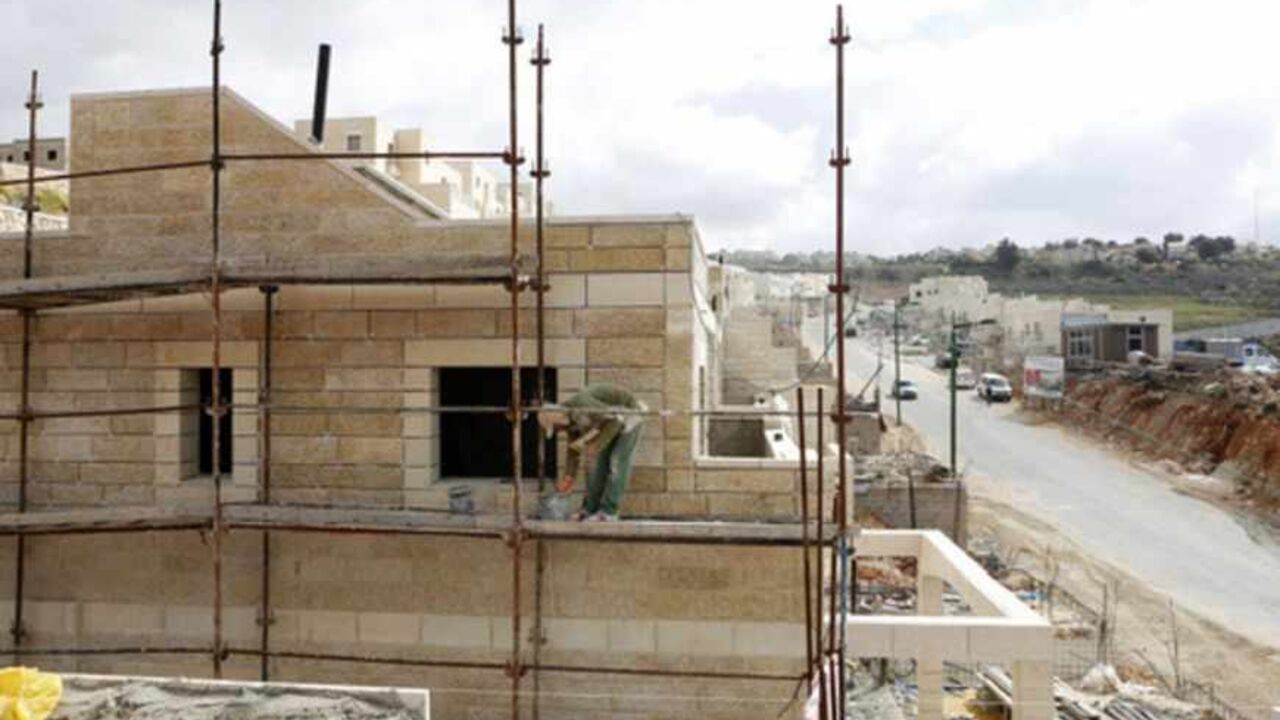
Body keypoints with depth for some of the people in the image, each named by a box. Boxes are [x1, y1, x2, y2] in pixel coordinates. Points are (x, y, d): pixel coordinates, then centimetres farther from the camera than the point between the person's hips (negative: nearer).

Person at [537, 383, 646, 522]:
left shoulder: (581, 404, -33)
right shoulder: (569, 421, -4)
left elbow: (615, 419, -32)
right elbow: (574, 449, 7)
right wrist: (569, 477, 8)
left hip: (630, 415, -9)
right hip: (614, 420, 9)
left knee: (617, 463, -12)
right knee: (602, 463, 6)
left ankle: (608, 511, -9)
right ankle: (590, 508, 10)